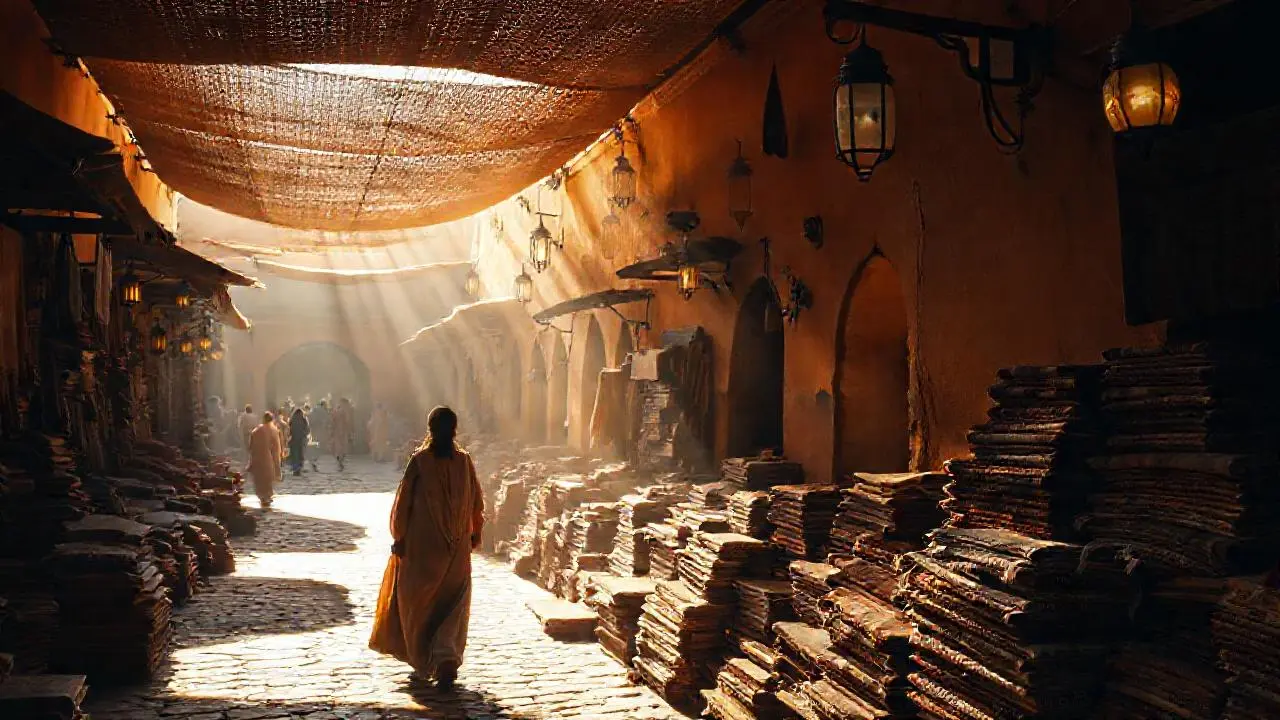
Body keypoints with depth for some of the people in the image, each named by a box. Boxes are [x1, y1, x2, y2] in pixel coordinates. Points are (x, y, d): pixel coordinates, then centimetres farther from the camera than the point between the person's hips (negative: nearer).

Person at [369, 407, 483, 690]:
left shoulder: (420, 460, -10)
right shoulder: (464, 461, -3)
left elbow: (404, 501, -8)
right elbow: (477, 502, 5)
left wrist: (398, 538, 2)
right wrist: (475, 533, 19)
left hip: (421, 545, -2)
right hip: (456, 549, 2)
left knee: (418, 602, 16)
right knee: (453, 606, 8)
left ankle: (423, 661, 24)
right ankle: (446, 657, -12)